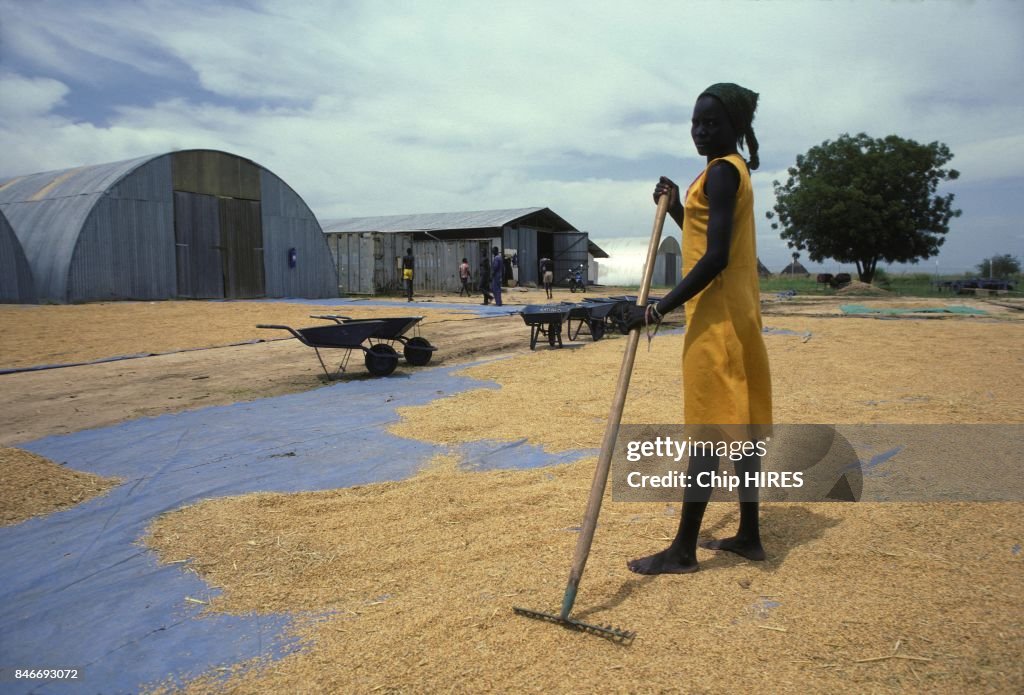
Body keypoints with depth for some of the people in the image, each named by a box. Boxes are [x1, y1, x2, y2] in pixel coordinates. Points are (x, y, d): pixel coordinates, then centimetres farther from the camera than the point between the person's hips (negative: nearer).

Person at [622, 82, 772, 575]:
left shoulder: (721, 171, -13)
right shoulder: (732, 170, 18)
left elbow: (715, 257, -22)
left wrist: (660, 309, -23)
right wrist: (677, 208, 14)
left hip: (717, 316, -10)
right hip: (735, 312, 10)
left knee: (707, 428, -6)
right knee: (738, 424, 12)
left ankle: (684, 550, 2)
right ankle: (749, 535, 22)